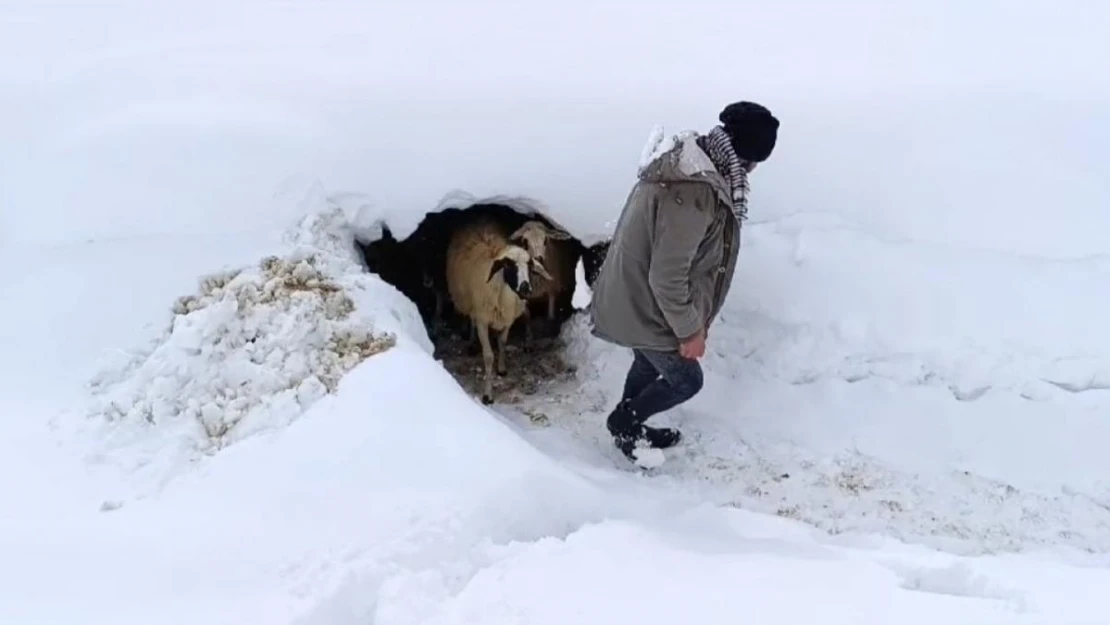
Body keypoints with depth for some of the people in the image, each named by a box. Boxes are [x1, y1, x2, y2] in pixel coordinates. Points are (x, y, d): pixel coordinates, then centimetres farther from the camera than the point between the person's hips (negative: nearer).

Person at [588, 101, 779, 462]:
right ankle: (624, 422, 32)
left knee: (650, 366, 30)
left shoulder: (687, 163, -3)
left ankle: (629, 428, 51)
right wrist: (690, 330, -16)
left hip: (633, 295, 9)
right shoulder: (693, 196, -35)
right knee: (685, 380, 14)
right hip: (645, 307, -9)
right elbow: (667, 277, -30)